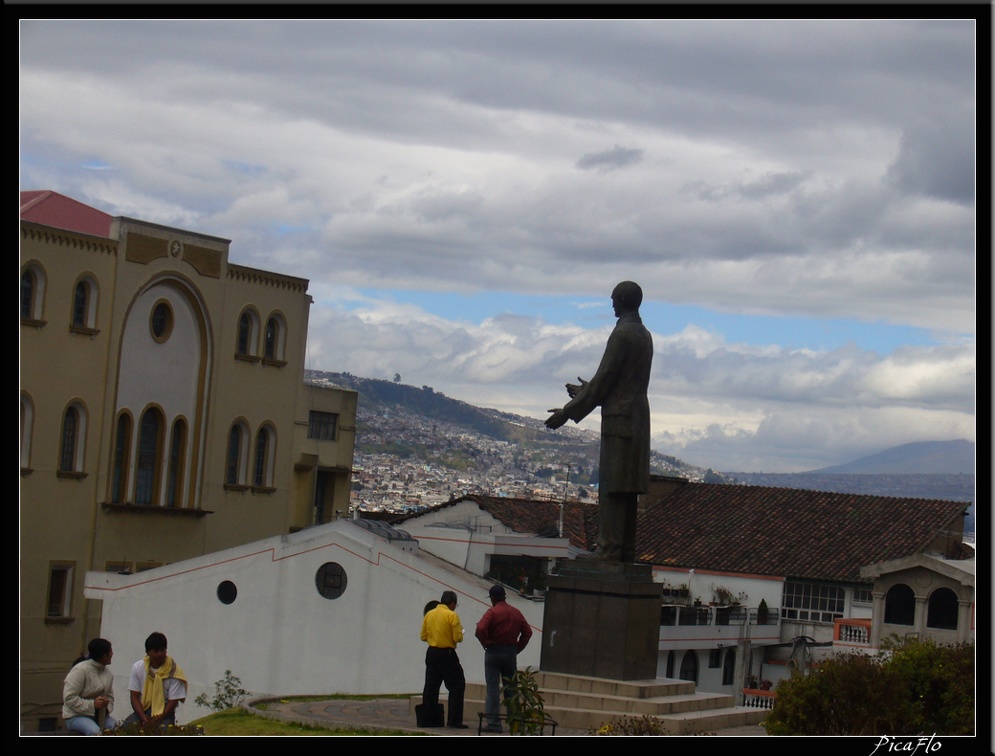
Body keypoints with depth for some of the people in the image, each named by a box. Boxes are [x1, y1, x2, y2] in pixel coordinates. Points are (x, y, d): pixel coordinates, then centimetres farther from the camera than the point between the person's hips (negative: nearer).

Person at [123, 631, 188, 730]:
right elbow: (134, 697, -1)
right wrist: (144, 718, -18)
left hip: (165, 712, -2)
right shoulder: (137, 667, 0)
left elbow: (173, 701, -7)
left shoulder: (174, 671, -8)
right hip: (142, 710, 3)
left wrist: (159, 718, -21)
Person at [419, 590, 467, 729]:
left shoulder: (429, 614, 8)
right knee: (457, 685, 0)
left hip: (431, 653, 6)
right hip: (446, 654, -6)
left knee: (431, 685, 12)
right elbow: (458, 638, -13)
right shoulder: (452, 615, -10)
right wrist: (460, 631, 8)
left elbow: (423, 636, 11)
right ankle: (454, 720, -5)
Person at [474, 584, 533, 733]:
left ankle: (493, 722, -6)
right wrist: (517, 648, 10)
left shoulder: (492, 612, -10)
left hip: (494, 652, -5)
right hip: (511, 653, 5)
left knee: (493, 688, -2)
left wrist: (485, 643, -9)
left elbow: (480, 629, -23)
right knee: (510, 688, 12)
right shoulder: (516, 613, 8)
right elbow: (527, 632, 9)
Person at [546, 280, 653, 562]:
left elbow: (604, 379, -14)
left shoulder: (622, 334, -12)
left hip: (619, 417, -9)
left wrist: (569, 412, -8)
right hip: (638, 416, 9)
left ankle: (610, 548, -13)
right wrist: (586, 391, 35)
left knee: (612, 487, -10)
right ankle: (627, 548, 10)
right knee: (627, 488, 9)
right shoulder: (645, 335, 16)